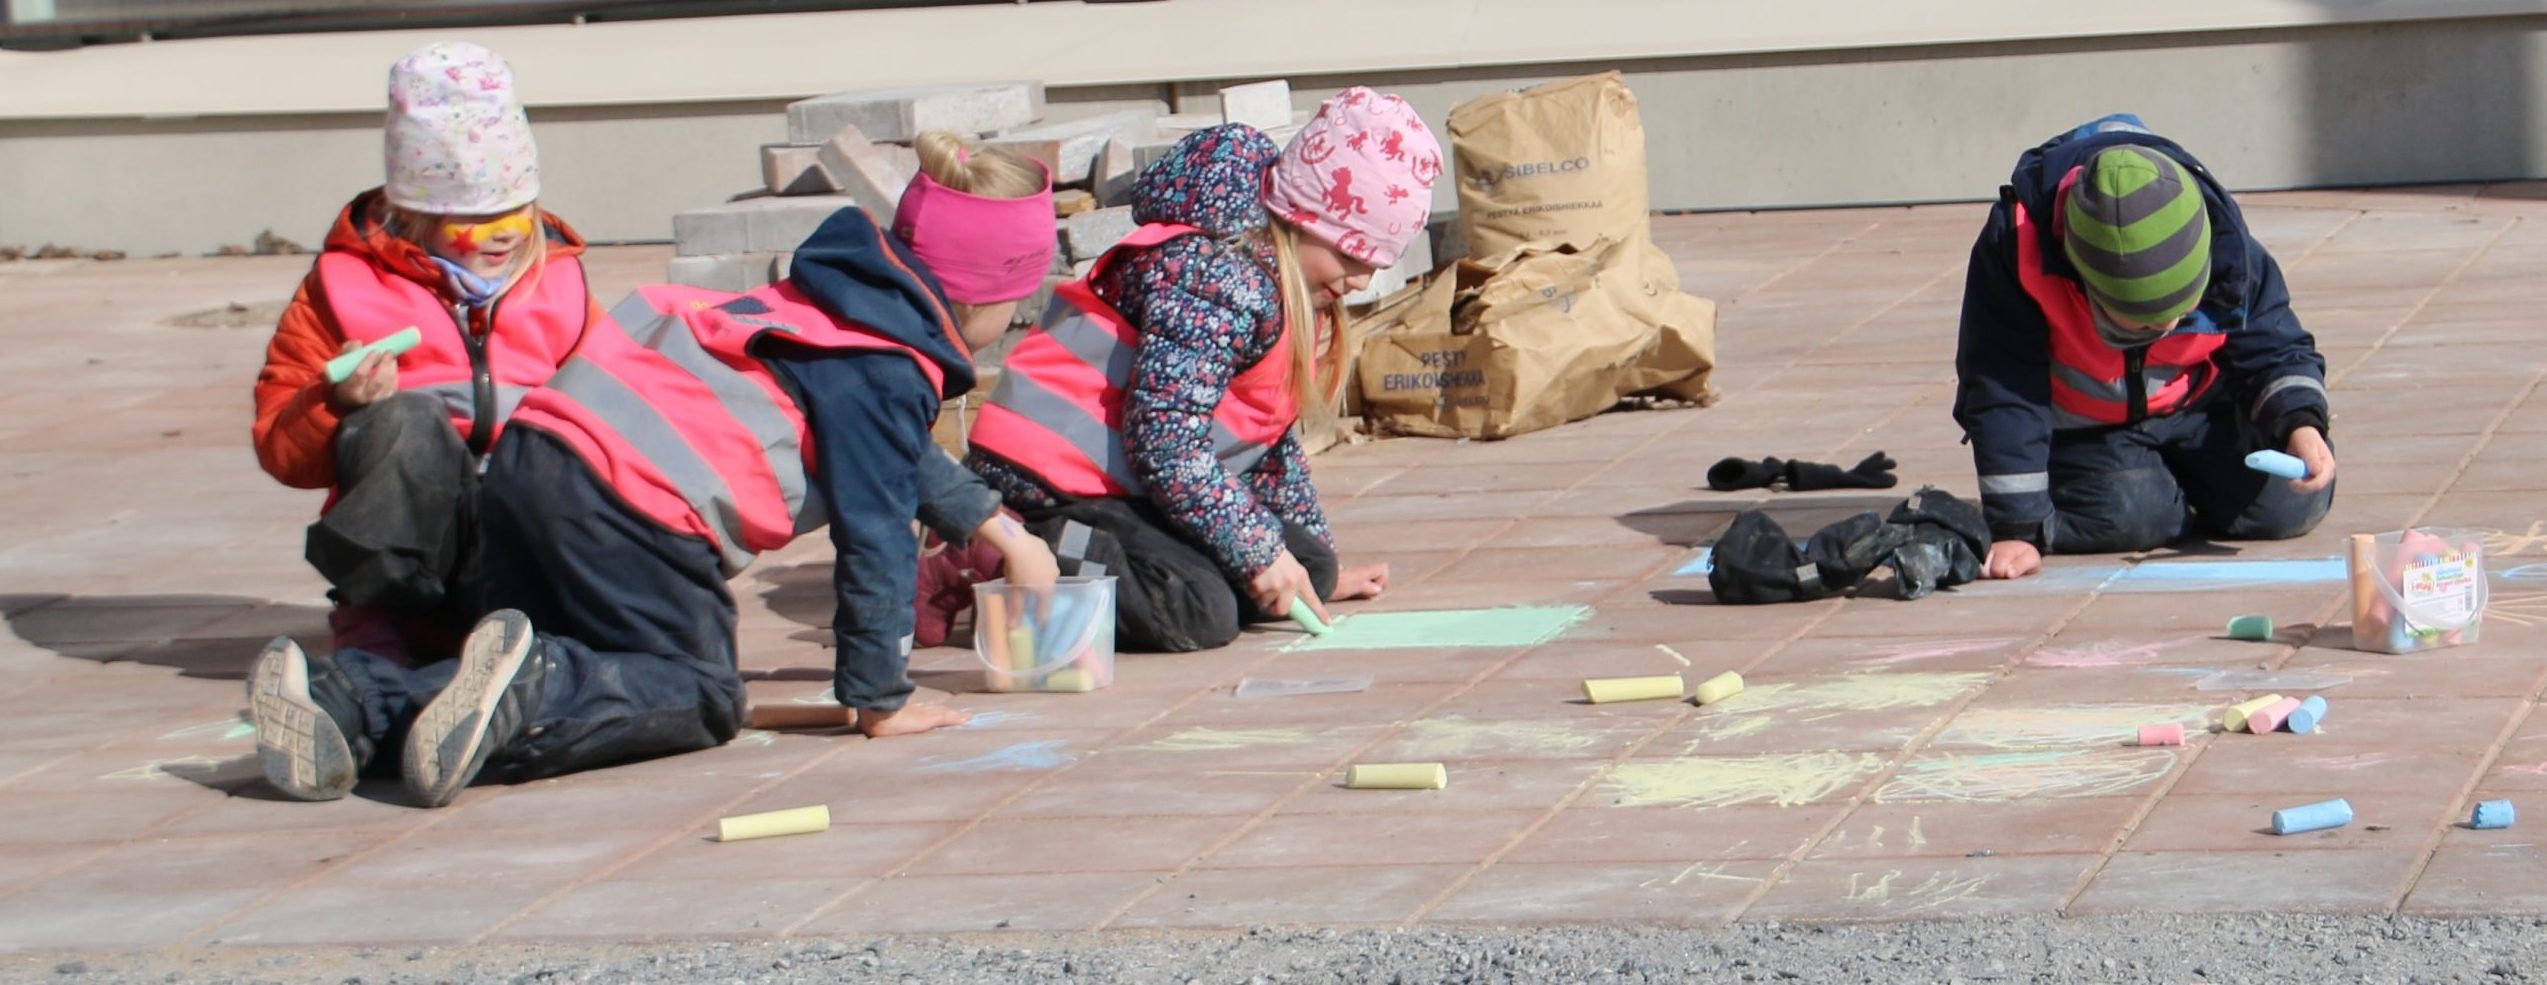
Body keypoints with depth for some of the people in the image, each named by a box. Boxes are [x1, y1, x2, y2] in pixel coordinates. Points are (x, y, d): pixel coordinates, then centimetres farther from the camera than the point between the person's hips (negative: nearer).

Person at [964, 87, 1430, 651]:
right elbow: (1164, 440, -25)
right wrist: (1260, 553, -20)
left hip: (1125, 490, 11)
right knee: (1200, 612, -30)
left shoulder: (1294, 299, 13)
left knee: (1303, 562, -1)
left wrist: (1319, 566, 26)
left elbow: (1274, 446, 24)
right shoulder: (1218, 277, -19)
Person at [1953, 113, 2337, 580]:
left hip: (2198, 404, 3)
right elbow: (2002, 394, -29)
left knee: (2288, 505, -11)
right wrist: (2015, 529, -30)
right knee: (2123, 514, -29)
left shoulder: (2224, 244, -26)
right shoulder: (2016, 243, -35)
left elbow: (2272, 346, -8)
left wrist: (2301, 423, -29)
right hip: (2080, 430, -3)